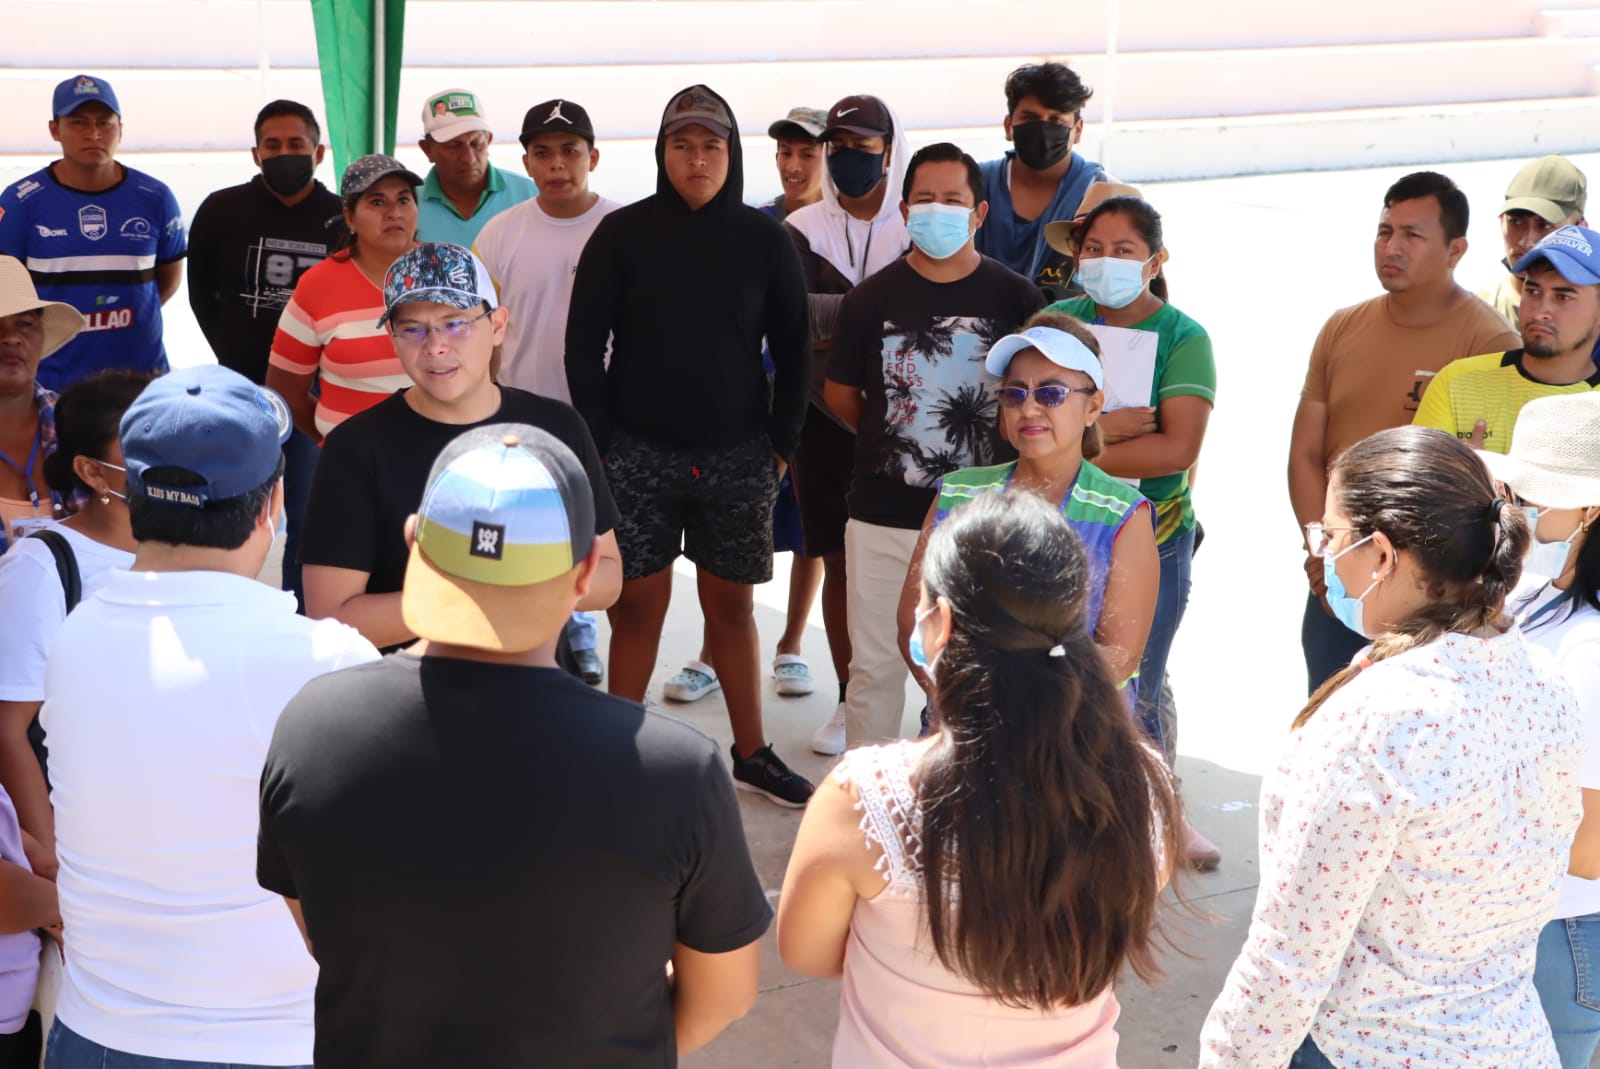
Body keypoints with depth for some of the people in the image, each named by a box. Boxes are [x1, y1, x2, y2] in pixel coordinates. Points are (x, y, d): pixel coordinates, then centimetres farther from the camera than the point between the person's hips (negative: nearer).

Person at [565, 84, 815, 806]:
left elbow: (793, 348, 8)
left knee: (732, 605, 9)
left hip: (738, 455, 1)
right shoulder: (622, 234, 0)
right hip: (639, 452, -1)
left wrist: (781, 442, 2)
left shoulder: (763, 239, 3)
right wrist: (599, 444, -5)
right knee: (637, 606, 1)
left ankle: (751, 753, 20)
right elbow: (584, 345, 0)